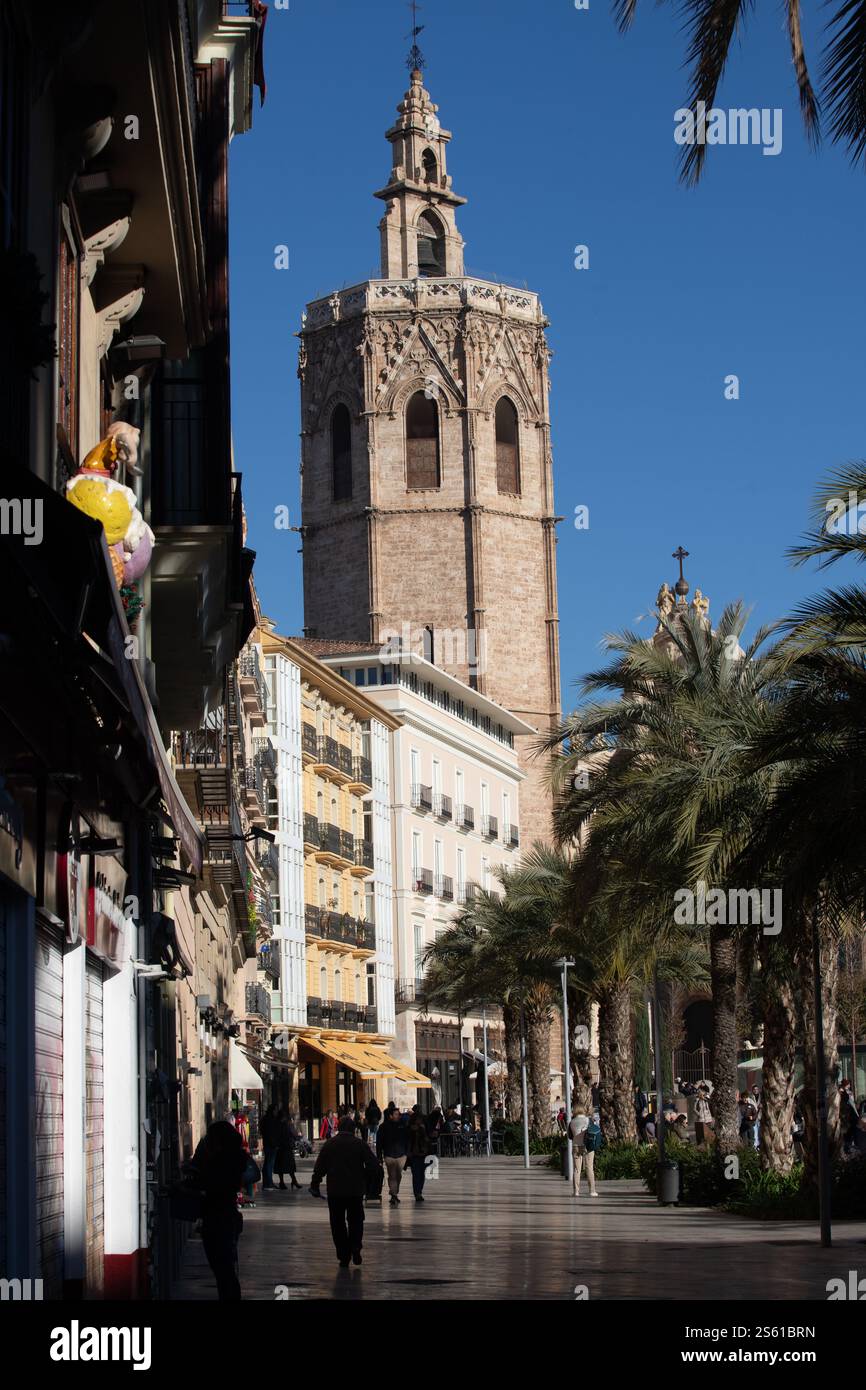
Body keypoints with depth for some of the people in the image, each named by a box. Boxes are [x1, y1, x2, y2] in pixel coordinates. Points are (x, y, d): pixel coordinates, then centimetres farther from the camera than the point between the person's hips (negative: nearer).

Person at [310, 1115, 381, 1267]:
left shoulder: (329, 1144, -1)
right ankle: (355, 1247, -5)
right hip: (356, 1190, 0)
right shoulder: (361, 1145, -3)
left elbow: (320, 1168, -3)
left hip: (335, 1191, 0)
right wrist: (364, 1179, 11)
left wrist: (314, 1185, 8)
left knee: (338, 1223, 9)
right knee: (356, 1220, 15)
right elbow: (374, 1168, -6)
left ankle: (344, 1256, 6)